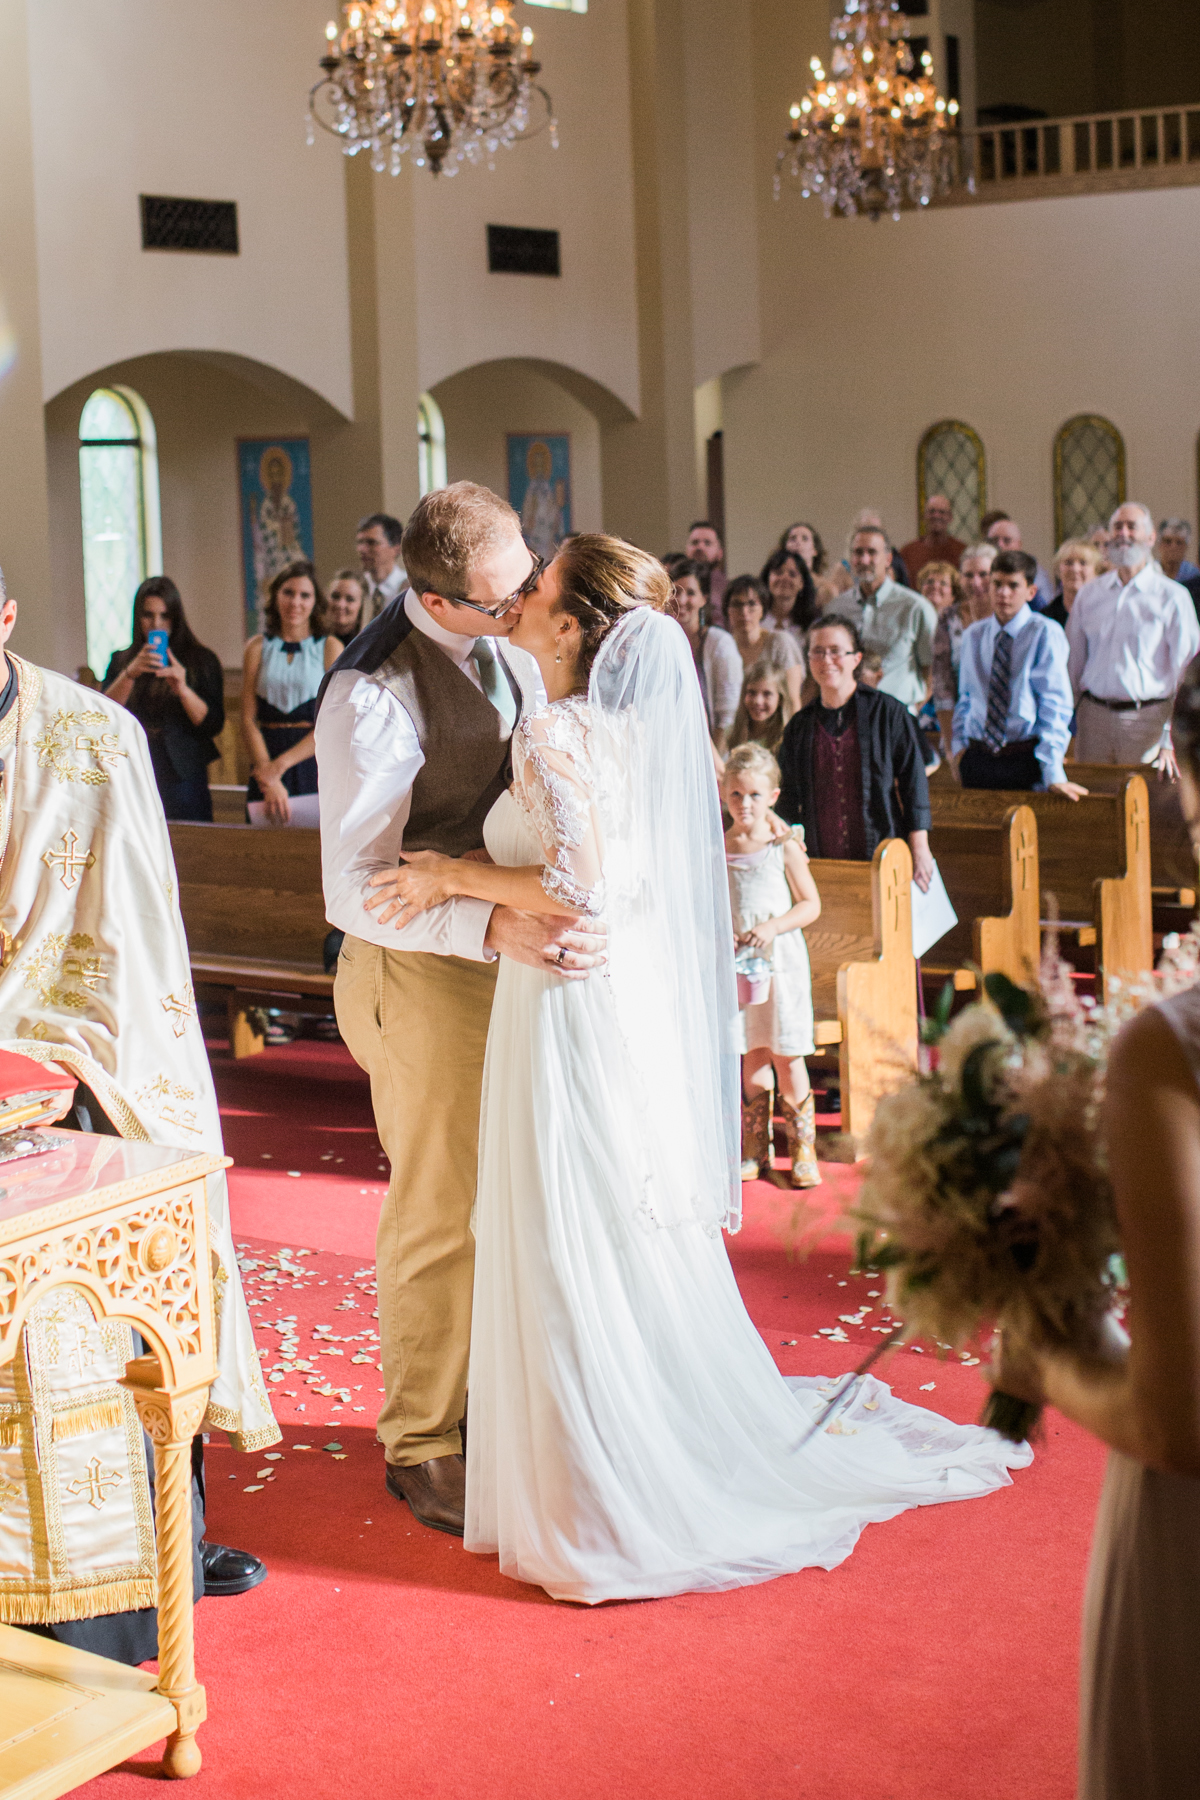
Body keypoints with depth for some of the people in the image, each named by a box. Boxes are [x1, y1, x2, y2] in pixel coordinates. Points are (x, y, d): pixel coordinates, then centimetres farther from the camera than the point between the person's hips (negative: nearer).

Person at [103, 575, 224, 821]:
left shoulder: (201, 661, 5)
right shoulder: (120, 661, 12)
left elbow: (213, 725, -4)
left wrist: (183, 690, -19)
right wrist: (130, 674, -15)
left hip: (183, 778, -2)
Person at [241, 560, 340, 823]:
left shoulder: (329, 647, 3)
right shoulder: (258, 648, 8)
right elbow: (248, 720, 2)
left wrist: (280, 765, -12)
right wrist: (270, 781, -12)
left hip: (316, 761, -1)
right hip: (267, 757, 2)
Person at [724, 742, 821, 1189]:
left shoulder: (784, 847, -5)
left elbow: (811, 905, -2)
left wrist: (773, 927, -16)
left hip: (781, 959, -3)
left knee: (787, 1056, -2)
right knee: (751, 1056, 7)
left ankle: (803, 1150, 8)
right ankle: (754, 1151, 15)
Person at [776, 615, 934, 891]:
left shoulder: (888, 712, 1)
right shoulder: (800, 725, 11)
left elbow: (913, 783, 0)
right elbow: (789, 799, 17)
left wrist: (919, 850, -5)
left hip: (881, 858, -2)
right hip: (820, 863, 2)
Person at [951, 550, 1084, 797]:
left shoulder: (1045, 633, -6)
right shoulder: (973, 635, 10)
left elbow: (1055, 704, -11)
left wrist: (1053, 775, -18)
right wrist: (958, 745, 4)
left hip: (1026, 758, -4)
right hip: (977, 757, 4)